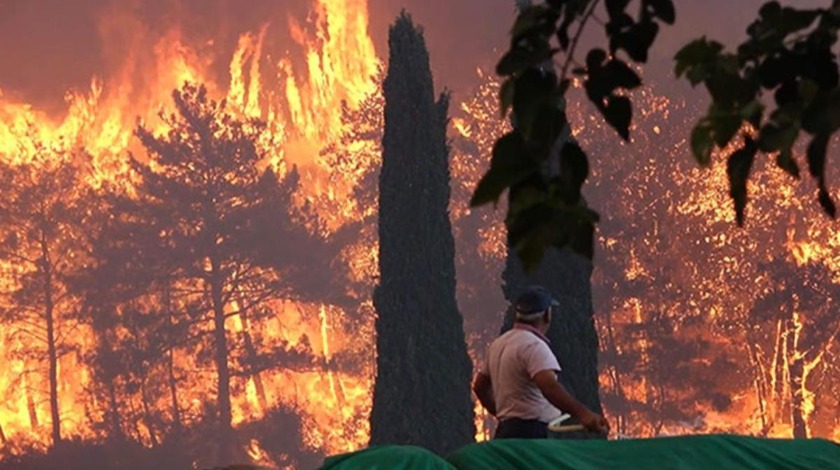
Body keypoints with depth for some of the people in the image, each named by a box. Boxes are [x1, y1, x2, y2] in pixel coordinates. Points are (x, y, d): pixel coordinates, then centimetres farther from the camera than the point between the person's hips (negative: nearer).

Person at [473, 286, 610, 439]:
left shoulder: (498, 344, 17)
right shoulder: (533, 346, -13)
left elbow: (480, 386, 26)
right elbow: (549, 386, -30)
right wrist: (582, 413, -38)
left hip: (505, 432, 10)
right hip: (530, 434, -10)